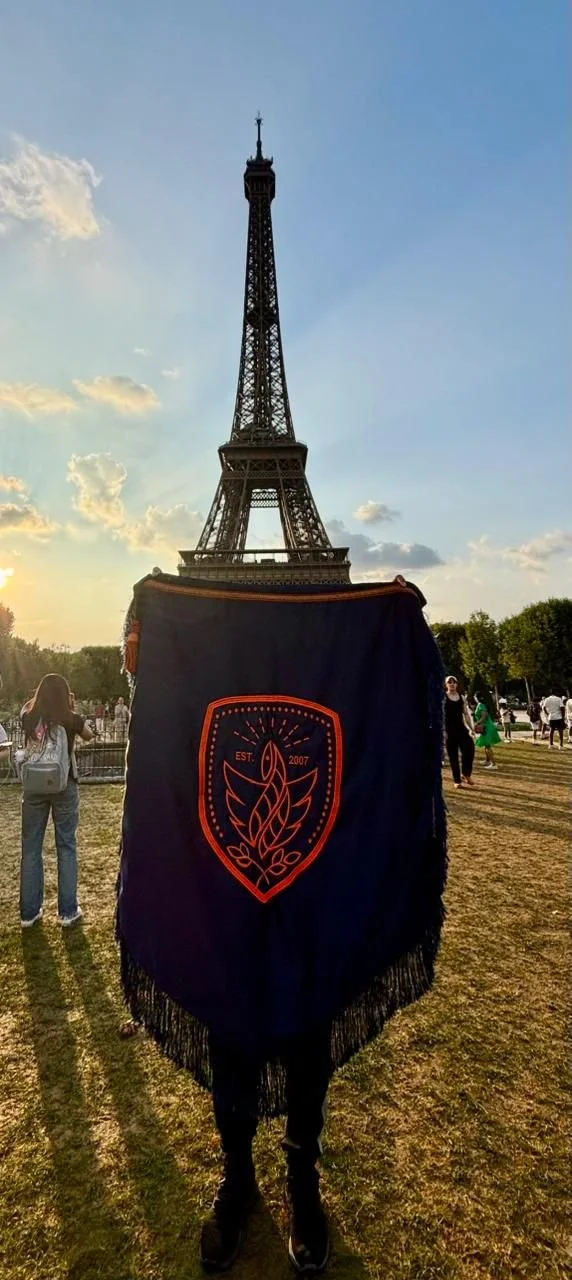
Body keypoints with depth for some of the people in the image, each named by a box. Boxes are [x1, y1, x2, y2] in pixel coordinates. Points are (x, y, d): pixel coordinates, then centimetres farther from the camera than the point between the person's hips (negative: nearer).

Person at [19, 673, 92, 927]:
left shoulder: (29, 718, -4)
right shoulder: (71, 719, -10)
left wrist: (42, 696, 20)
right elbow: (88, 736, 11)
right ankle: (68, 910, 13)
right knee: (66, 847, 8)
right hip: (64, 786, -2)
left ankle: (29, 911, 19)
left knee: (31, 847, 11)